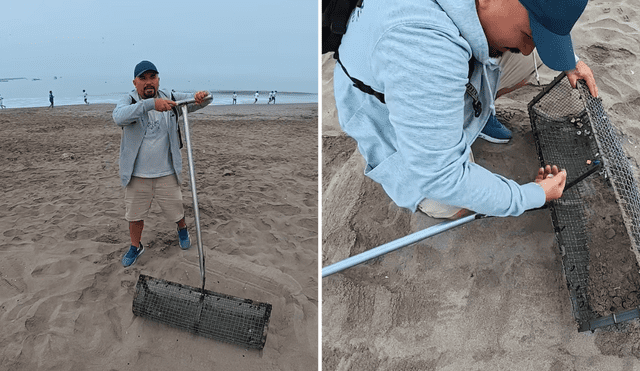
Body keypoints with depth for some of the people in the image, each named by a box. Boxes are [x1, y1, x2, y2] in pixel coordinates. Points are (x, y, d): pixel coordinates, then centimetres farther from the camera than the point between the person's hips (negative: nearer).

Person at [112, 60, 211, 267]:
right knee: (135, 214, 15)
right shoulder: (128, 101, -9)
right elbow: (119, 117, -31)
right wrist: (151, 104, -45)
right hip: (137, 175, 0)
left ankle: (182, 230, 48)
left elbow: (198, 101, 0)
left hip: (166, 174, 1)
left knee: (175, 209, 15)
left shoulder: (171, 99, -1)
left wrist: (202, 97, -28)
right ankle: (135, 247, 39)